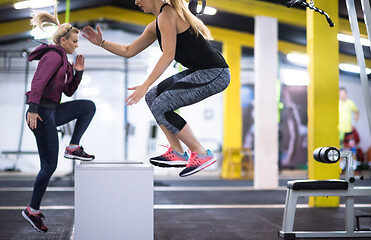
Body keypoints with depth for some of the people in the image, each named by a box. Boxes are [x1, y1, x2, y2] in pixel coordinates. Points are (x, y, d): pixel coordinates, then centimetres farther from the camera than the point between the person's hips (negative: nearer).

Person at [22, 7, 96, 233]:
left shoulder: (62, 60, 18)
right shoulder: (53, 56, -10)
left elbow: (68, 91, 21)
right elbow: (38, 81, -22)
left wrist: (78, 72, 8)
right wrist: (33, 109, -28)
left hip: (52, 112, 9)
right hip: (41, 113, -9)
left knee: (89, 106, 4)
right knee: (49, 165, -5)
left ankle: (73, 148, 5)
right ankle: (33, 210, 6)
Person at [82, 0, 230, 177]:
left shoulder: (167, 14, -11)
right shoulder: (155, 26, 18)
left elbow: (168, 55, -20)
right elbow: (129, 51, 25)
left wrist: (145, 86, -22)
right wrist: (102, 43, 17)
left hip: (214, 73, -10)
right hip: (199, 71, 10)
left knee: (160, 107, -11)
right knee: (153, 96, 11)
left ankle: (202, 154, -5)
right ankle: (177, 153, 9)